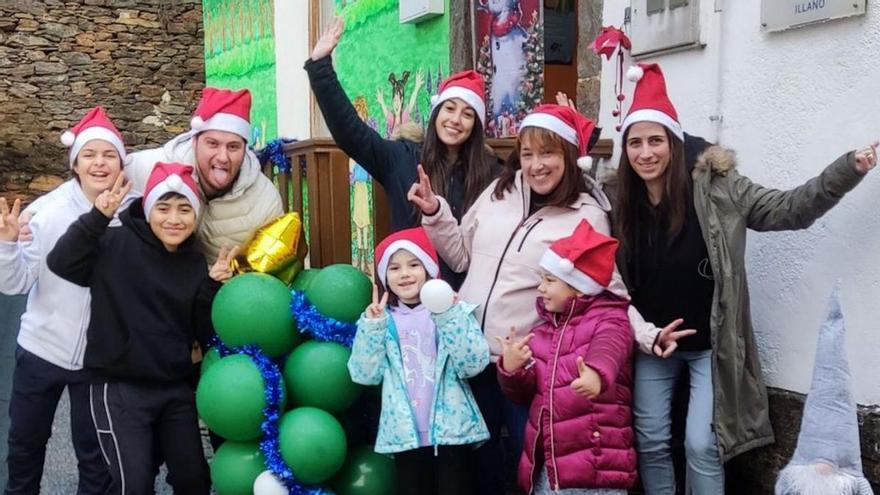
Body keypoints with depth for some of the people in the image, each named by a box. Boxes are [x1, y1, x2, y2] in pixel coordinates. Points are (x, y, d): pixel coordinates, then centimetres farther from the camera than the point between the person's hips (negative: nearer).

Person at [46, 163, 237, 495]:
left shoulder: (195, 262, 5)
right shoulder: (117, 245, -7)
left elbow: (204, 334, 3)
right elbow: (60, 263, -20)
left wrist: (213, 285, -11)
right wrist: (98, 216, -27)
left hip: (177, 389, 5)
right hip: (119, 388, -5)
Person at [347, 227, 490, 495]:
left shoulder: (456, 311, -2)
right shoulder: (382, 321, 5)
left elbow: (474, 365, -12)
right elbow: (364, 375, -1)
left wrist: (448, 319, -20)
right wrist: (371, 328, -11)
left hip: (452, 430, -2)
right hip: (405, 434, 2)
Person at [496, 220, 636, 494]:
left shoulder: (608, 318, -2)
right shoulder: (543, 331, 17)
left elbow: (607, 350, -26)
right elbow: (523, 392, 15)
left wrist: (596, 374, -50)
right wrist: (511, 369, -8)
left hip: (594, 462, -6)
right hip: (546, 463, 6)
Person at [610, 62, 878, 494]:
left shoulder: (715, 188, -11)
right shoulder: (618, 204, -4)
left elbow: (789, 210, -10)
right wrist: (641, 332, -13)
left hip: (710, 344, -3)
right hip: (650, 344, 3)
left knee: (702, 446, -2)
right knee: (650, 443, 11)